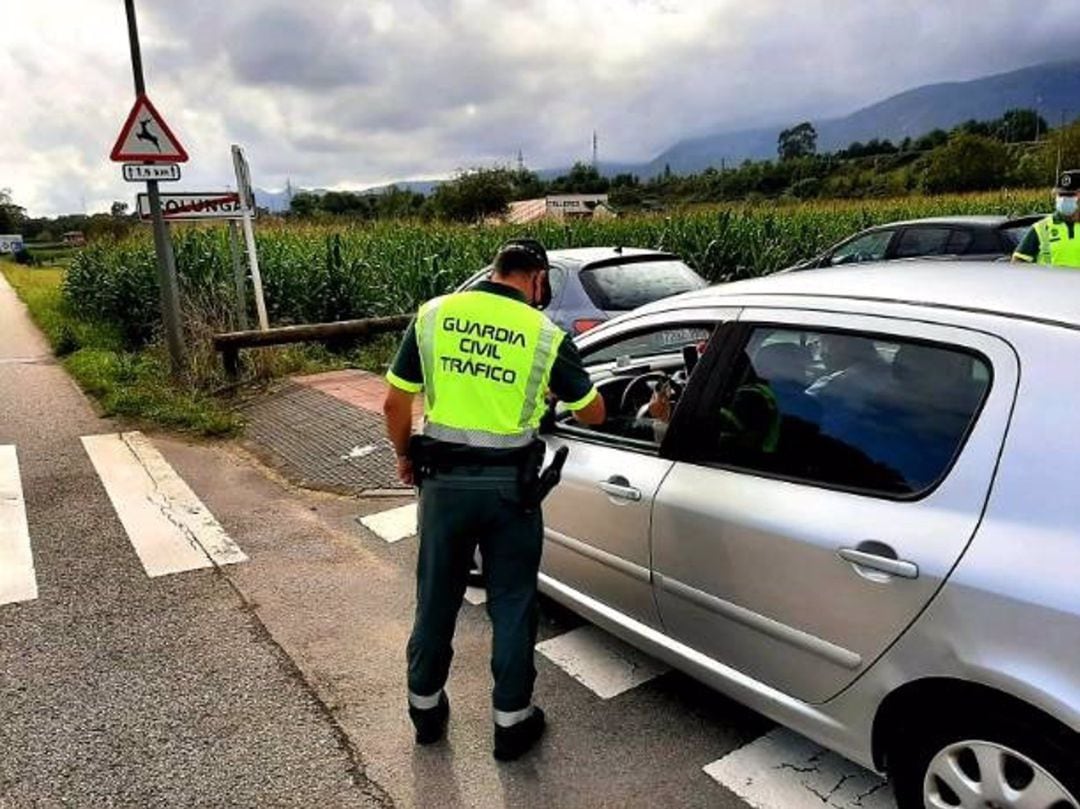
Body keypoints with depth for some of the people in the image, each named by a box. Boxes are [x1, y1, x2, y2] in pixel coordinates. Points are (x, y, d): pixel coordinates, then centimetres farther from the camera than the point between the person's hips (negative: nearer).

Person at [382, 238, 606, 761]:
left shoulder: (433, 315, -1)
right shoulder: (545, 335, -6)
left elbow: (395, 404, 1)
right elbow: (593, 413, 5)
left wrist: (405, 456, 18)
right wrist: (561, 389, 25)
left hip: (443, 481, 3)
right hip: (509, 485, -2)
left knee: (436, 598, 18)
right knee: (512, 604, 13)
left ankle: (425, 708, 36)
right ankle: (511, 721, 26)